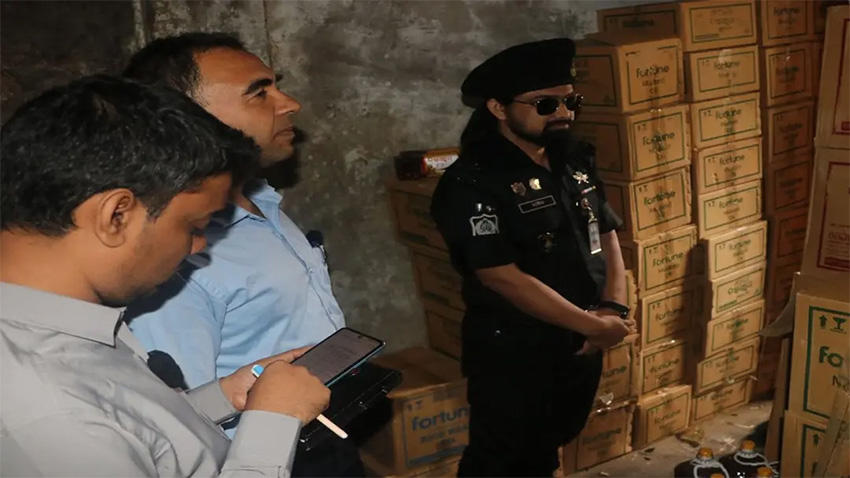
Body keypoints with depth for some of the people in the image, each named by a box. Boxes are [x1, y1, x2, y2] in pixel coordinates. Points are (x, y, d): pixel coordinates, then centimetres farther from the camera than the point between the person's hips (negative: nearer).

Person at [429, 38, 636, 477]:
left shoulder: (576, 162, 4)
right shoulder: (472, 182, -19)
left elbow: (606, 238, 10)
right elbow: (504, 278, -23)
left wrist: (613, 309, -7)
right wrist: (594, 325, -18)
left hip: (580, 347, 7)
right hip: (512, 354, -6)